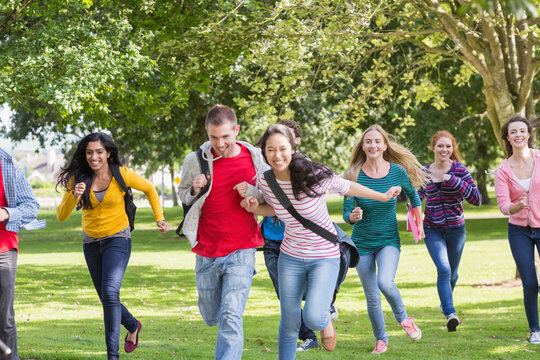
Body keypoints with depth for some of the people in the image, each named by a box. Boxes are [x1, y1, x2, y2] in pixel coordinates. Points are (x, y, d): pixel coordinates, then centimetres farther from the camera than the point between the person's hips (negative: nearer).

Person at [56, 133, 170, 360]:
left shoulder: (121, 175, -13)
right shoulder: (78, 178, -8)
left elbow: (149, 189, 5)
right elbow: (61, 216, -12)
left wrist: (159, 219, -1)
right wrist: (74, 196, -29)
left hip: (117, 239, -4)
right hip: (91, 242, 4)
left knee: (110, 293, -24)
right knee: (106, 299, 15)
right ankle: (133, 326, 46)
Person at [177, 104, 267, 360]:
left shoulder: (255, 158, -4)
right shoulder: (195, 161, -5)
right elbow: (182, 195, 11)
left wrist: (251, 192, -11)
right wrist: (194, 191, -12)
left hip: (241, 252, -2)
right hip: (206, 253, 2)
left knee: (231, 318, -16)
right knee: (211, 318, 18)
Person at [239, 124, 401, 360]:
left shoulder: (315, 176, -22)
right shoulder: (264, 182, -10)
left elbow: (347, 188, -3)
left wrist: (383, 196, 9)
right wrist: (255, 208, -9)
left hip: (325, 256, -3)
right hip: (291, 258, 3)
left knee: (313, 317, -19)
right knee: (289, 326, 7)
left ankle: (326, 320, 18)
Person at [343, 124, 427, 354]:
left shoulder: (397, 171, -10)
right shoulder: (354, 175, -12)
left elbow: (413, 196, 10)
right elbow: (346, 212, -10)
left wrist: (419, 224, 16)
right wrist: (353, 216, -32)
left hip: (389, 240, -1)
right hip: (362, 242, 1)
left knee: (385, 282, -26)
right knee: (372, 297, 5)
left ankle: (403, 318, 2)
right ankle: (381, 340, 26)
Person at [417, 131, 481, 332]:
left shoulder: (459, 170, -9)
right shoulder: (425, 172, -1)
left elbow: (476, 200, -17)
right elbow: (418, 194, 17)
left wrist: (453, 181, -25)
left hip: (455, 228, 0)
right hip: (432, 229, 0)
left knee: (452, 273, 15)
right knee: (443, 268, -20)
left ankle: (444, 303, 45)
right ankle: (450, 314, -25)